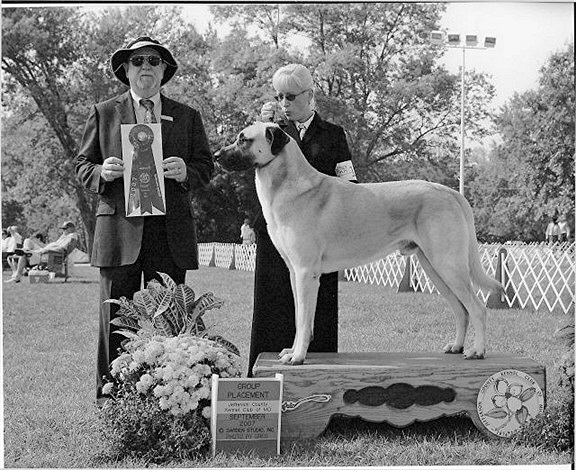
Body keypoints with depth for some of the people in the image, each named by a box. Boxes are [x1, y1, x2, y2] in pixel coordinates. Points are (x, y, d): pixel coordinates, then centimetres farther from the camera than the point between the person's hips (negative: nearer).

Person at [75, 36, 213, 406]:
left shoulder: (187, 117, 15)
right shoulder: (103, 114, 12)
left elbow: (206, 166, 12)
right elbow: (82, 165, 11)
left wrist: (185, 171, -10)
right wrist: (102, 172, -11)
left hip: (171, 232, 1)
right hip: (119, 227, -1)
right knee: (115, 316, 1)